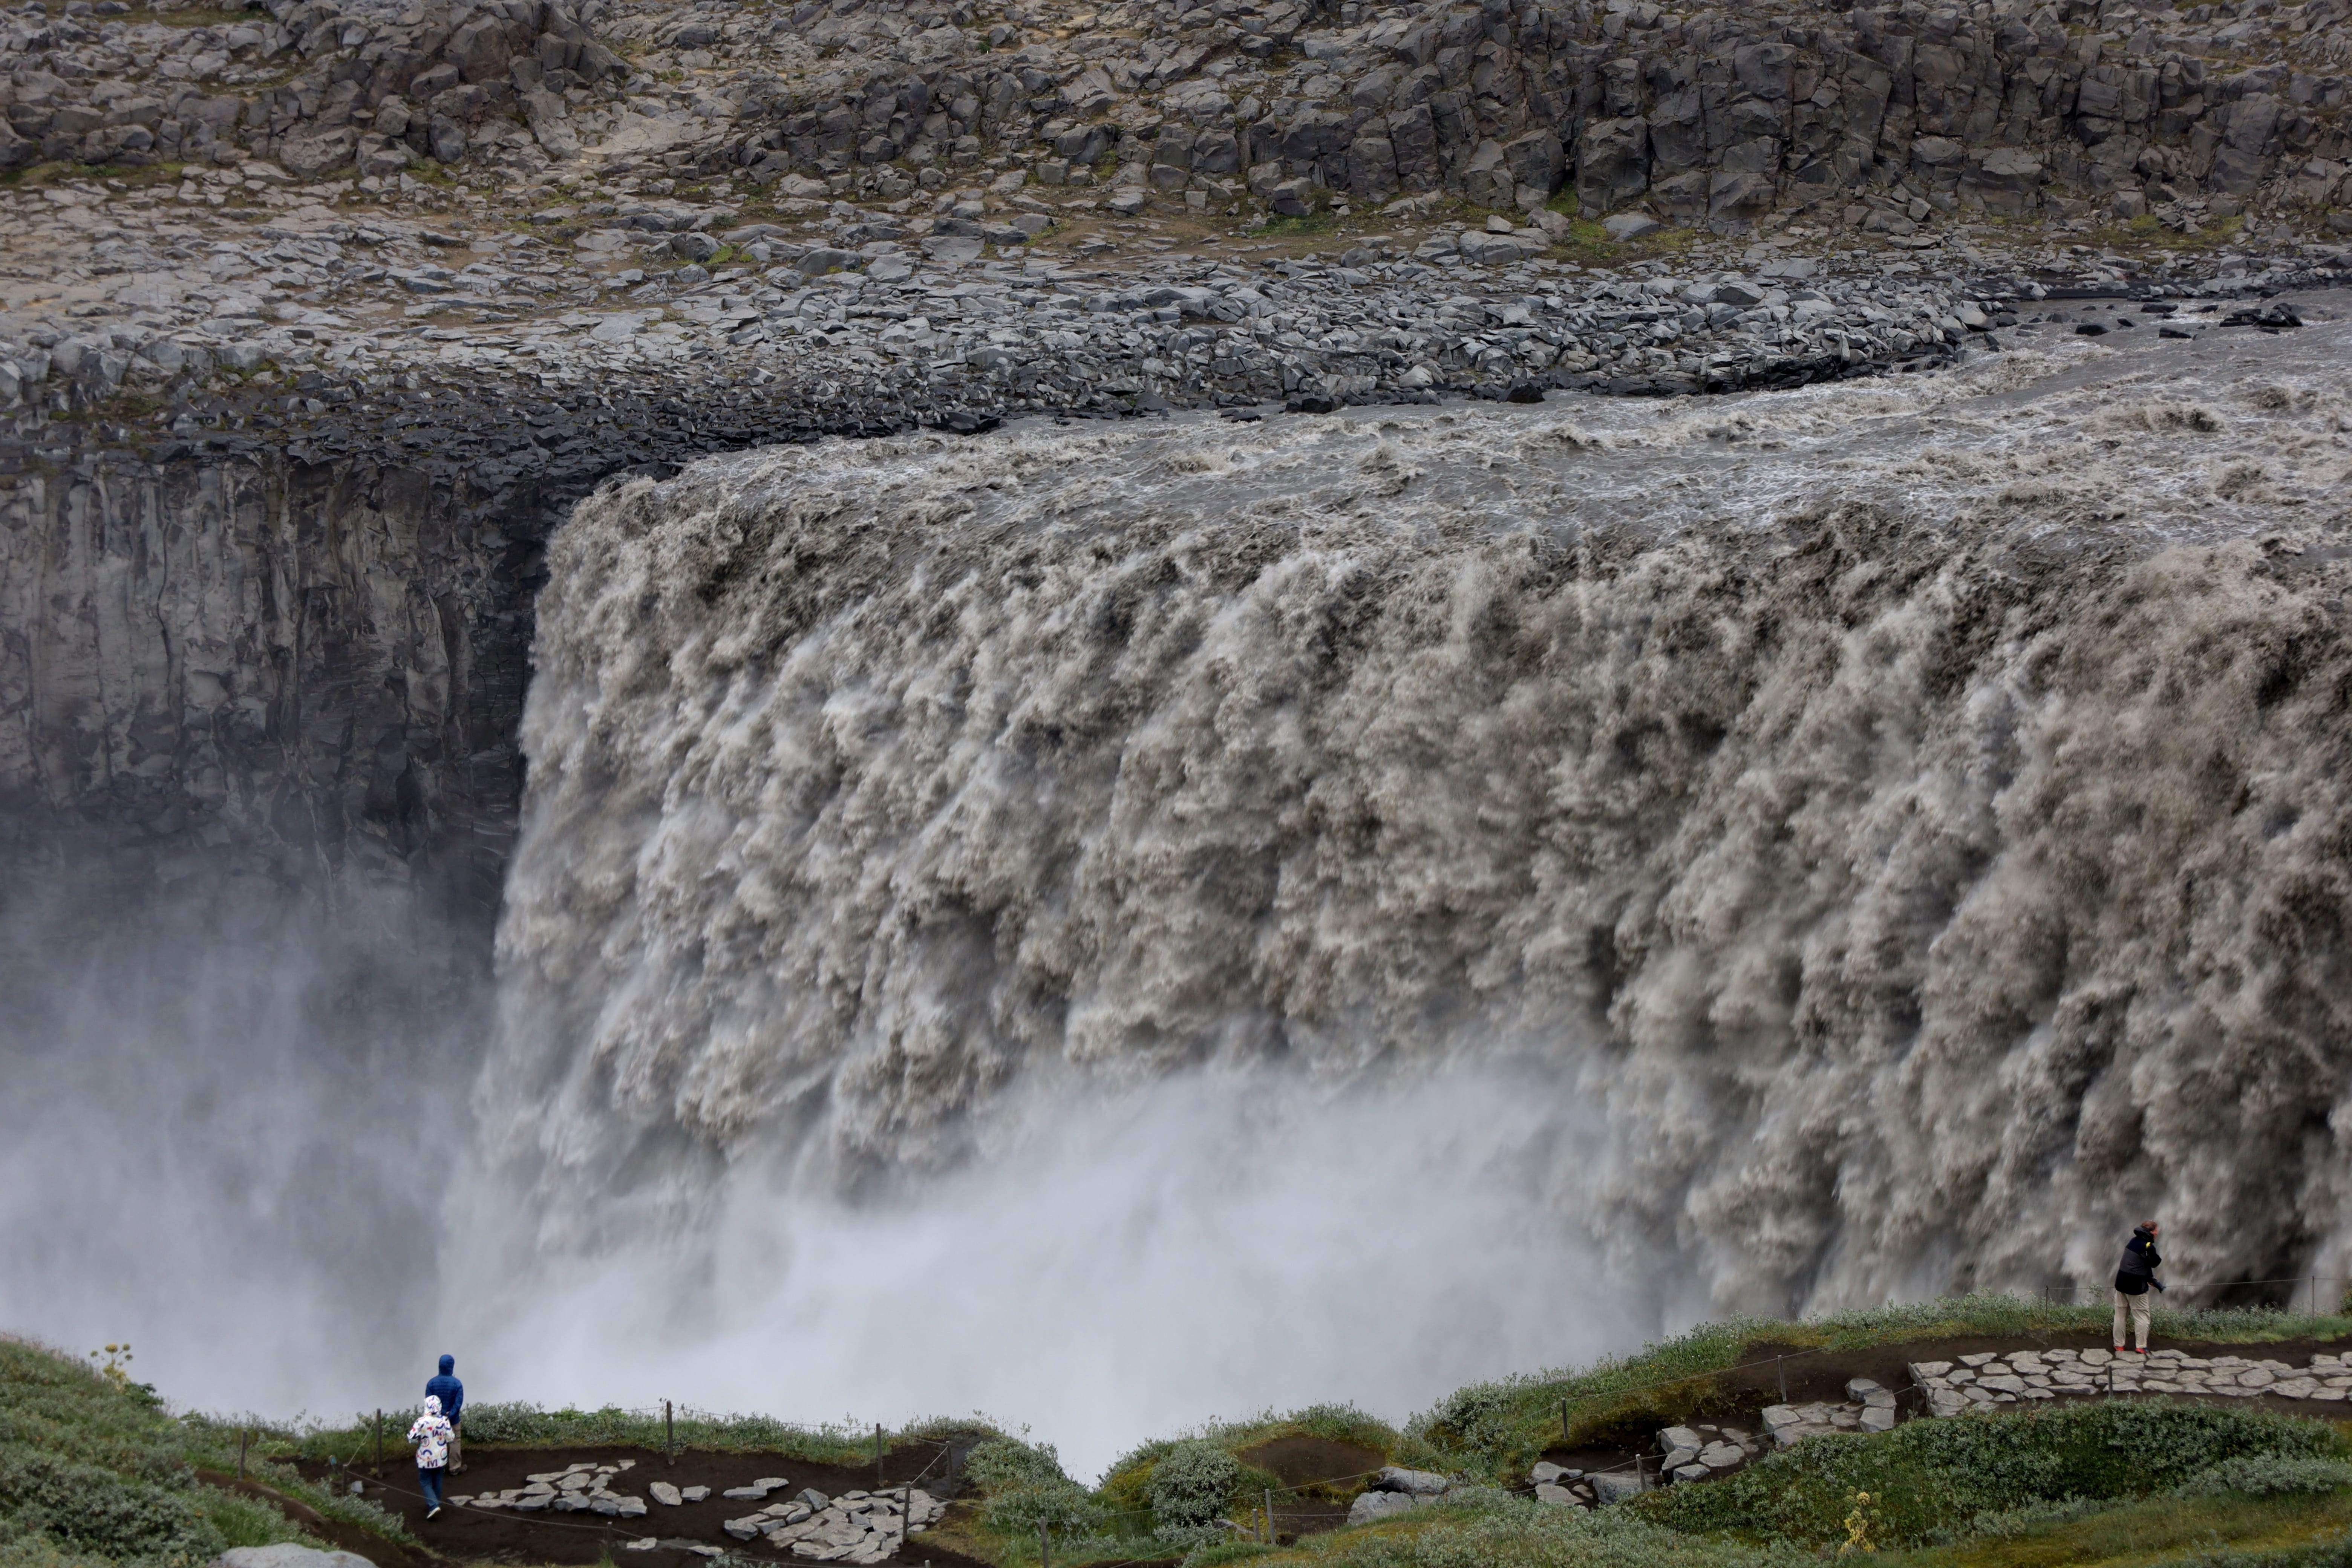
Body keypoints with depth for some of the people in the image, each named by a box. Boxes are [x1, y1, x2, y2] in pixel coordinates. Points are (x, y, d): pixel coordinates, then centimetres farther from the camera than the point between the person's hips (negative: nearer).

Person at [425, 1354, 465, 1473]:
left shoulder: (432, 1383, -12)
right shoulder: (457, 1384, -18)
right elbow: (458, 1404, -21)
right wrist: (450, 1415, -16)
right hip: (453, 1419, -2)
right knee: (455, 1443, 13)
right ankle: (455, 1468, 22)